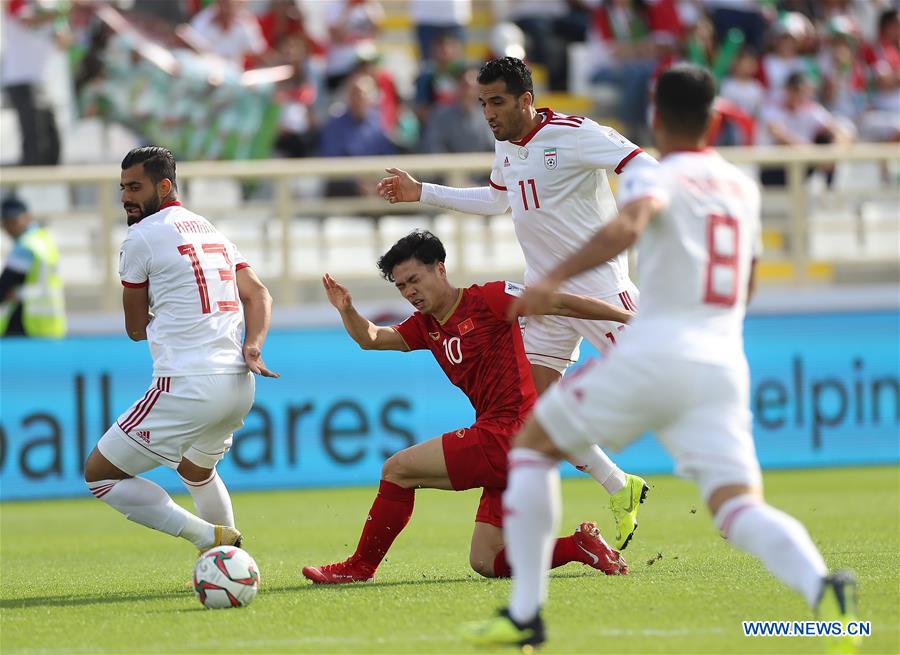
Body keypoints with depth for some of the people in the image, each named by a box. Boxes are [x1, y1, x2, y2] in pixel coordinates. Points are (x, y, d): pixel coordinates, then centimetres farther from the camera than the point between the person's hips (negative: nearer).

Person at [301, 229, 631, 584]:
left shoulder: (487, 299, -5)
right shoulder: (426, 326, 19)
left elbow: (561, 303, -4)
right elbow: (371, 338, 18)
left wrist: (630, 316, -5)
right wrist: (347, 310, -4)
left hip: (506, 433, -9)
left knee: (397, 469, -4)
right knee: (485, 563, 8)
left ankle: (360, 566, 8)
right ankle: (582, 545, 1)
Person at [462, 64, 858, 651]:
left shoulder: (657, 179, 0)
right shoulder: (744, 188, 19)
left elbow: (627, 227, -24)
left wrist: (554, 280, -34)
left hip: (654, 356, -5)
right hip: (724, 366, 5)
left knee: (532, 445, 16)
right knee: (739, 505, -7)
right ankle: (819, 584, -40)